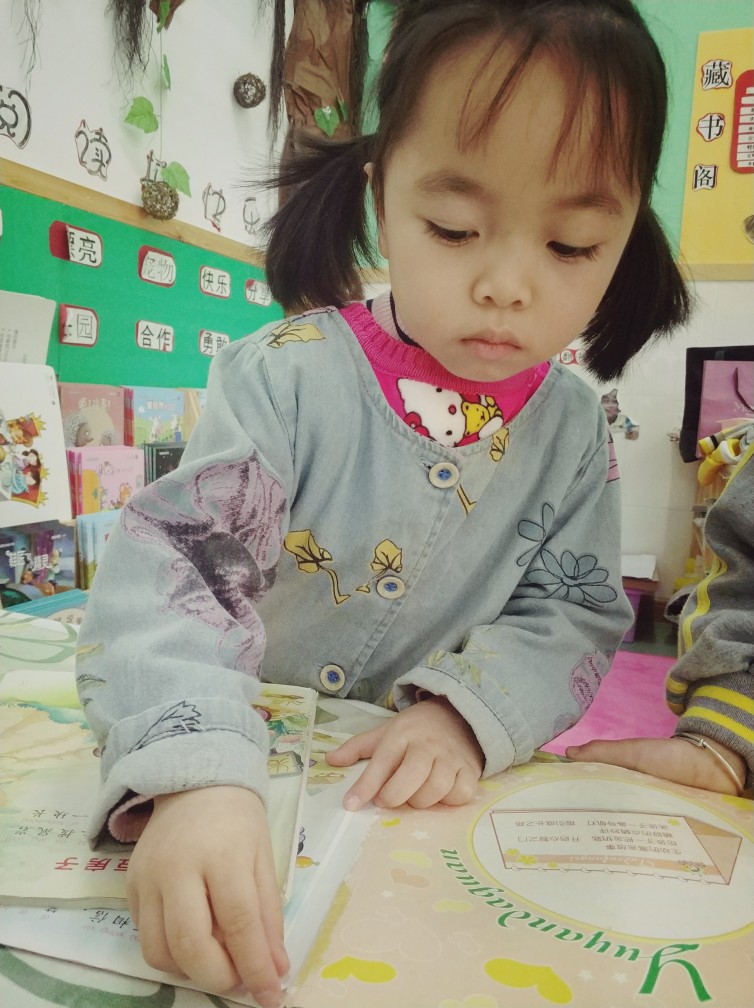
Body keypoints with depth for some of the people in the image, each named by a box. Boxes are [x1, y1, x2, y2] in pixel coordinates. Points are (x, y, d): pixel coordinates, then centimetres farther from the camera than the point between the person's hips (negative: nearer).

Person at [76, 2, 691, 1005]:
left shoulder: (573, 430, -5)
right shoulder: (293, 377, -18)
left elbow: (576, 615, -2)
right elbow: (172, 562, -24)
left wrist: (469, 711, -21)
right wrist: (195, 772, -40)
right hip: (243, 765, -2)